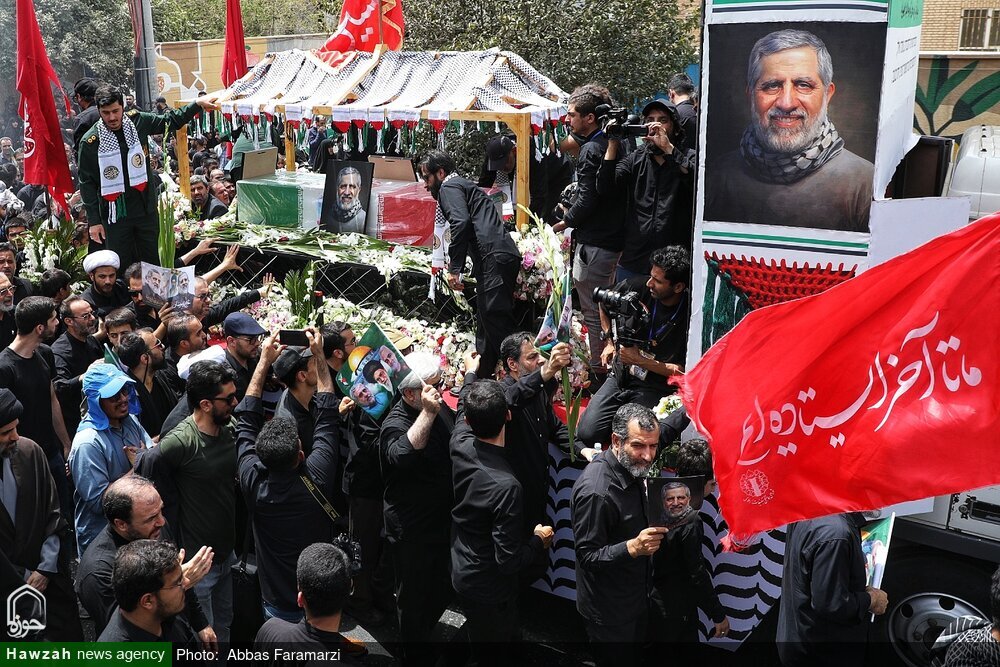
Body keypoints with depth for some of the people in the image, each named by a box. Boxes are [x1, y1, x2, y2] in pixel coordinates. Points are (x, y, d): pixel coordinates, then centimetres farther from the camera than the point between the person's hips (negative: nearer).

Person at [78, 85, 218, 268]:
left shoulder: (138, 121, -3)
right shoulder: (90, 141, -10)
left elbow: (170, 121, 14)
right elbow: (87, 184, -5)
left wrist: (198, 104, 8)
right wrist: (94, 221, -7)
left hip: (147, 209, 3)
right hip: (115, 214, -3)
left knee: (152, 262, 11)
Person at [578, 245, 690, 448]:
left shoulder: (689, 315, -17)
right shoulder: (635, 287, -7)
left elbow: (682, 371, -12)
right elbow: (604, 308, 17)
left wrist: (640, 360, -17)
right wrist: (610, 342, 11)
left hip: (654, 388, -4)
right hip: (620, 376, 4)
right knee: (587, 433, -10)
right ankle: (622, 412, 17)